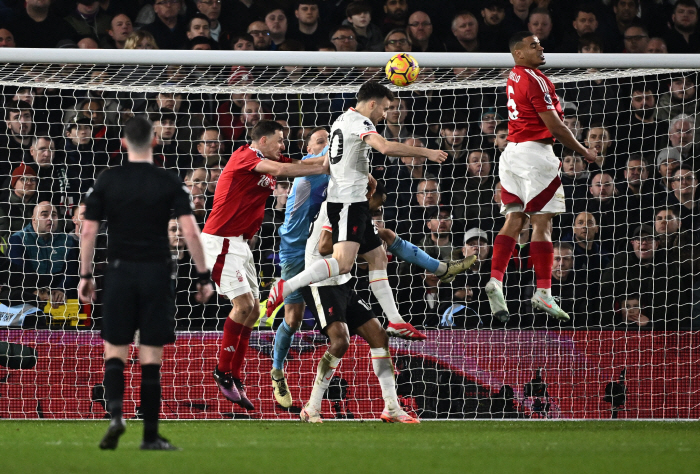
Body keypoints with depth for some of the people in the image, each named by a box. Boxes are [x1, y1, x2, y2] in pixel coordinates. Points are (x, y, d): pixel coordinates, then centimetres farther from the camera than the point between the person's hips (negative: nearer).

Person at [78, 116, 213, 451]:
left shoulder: (107, 181, 2)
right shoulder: (169, 184, -1)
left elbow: (88, 231, 0)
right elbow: (190, 232, -8)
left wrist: (85, 275, 9)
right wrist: (203, 276, -2)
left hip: (119, 272, 0)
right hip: (156, 272, 0)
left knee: (114, 351, 8)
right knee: (151, 357, 3)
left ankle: (116, 412, -17)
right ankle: (150, 435, 4)